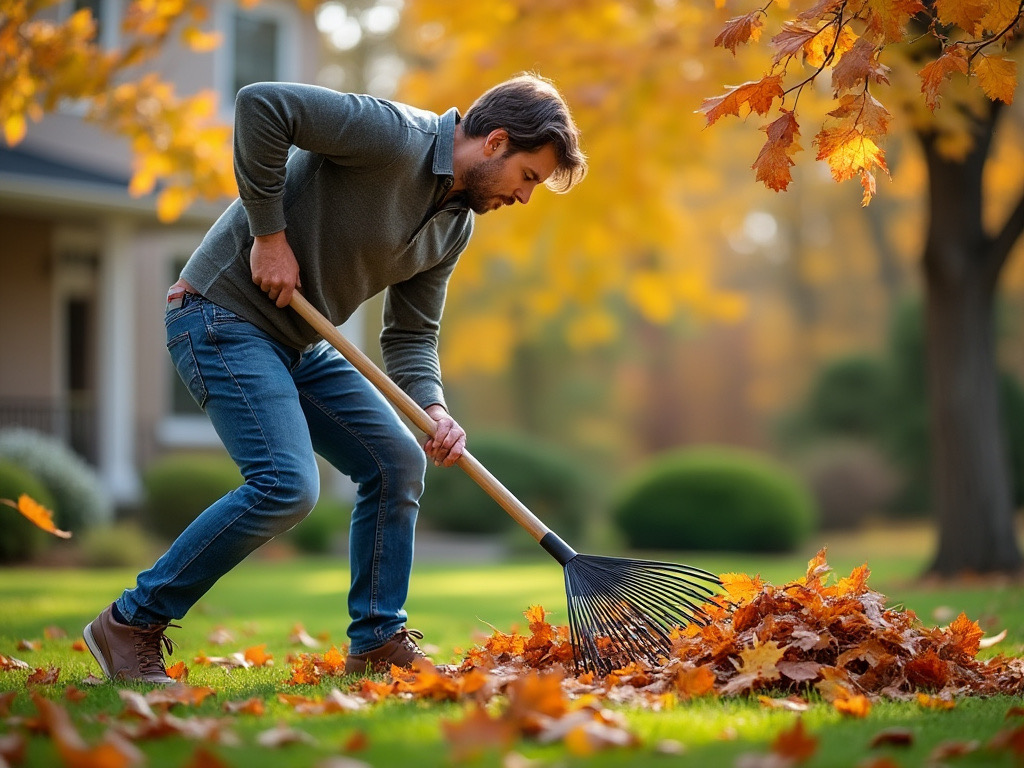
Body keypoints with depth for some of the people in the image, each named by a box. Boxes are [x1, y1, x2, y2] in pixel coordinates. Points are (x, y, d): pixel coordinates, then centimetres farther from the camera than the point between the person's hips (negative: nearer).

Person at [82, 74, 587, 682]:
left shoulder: (456, 223, 8)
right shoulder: (393, 136, -20)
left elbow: (411, 335, 10)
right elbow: (262, 105, -29)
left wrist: (433, 410, -10)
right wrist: (269, 234, -24)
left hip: (301, 344, 10)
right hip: (224, 316, -9)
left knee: (398, 462, 5)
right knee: (286, 485, -20)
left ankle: (379, 641, 15)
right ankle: (132, 623, -7)